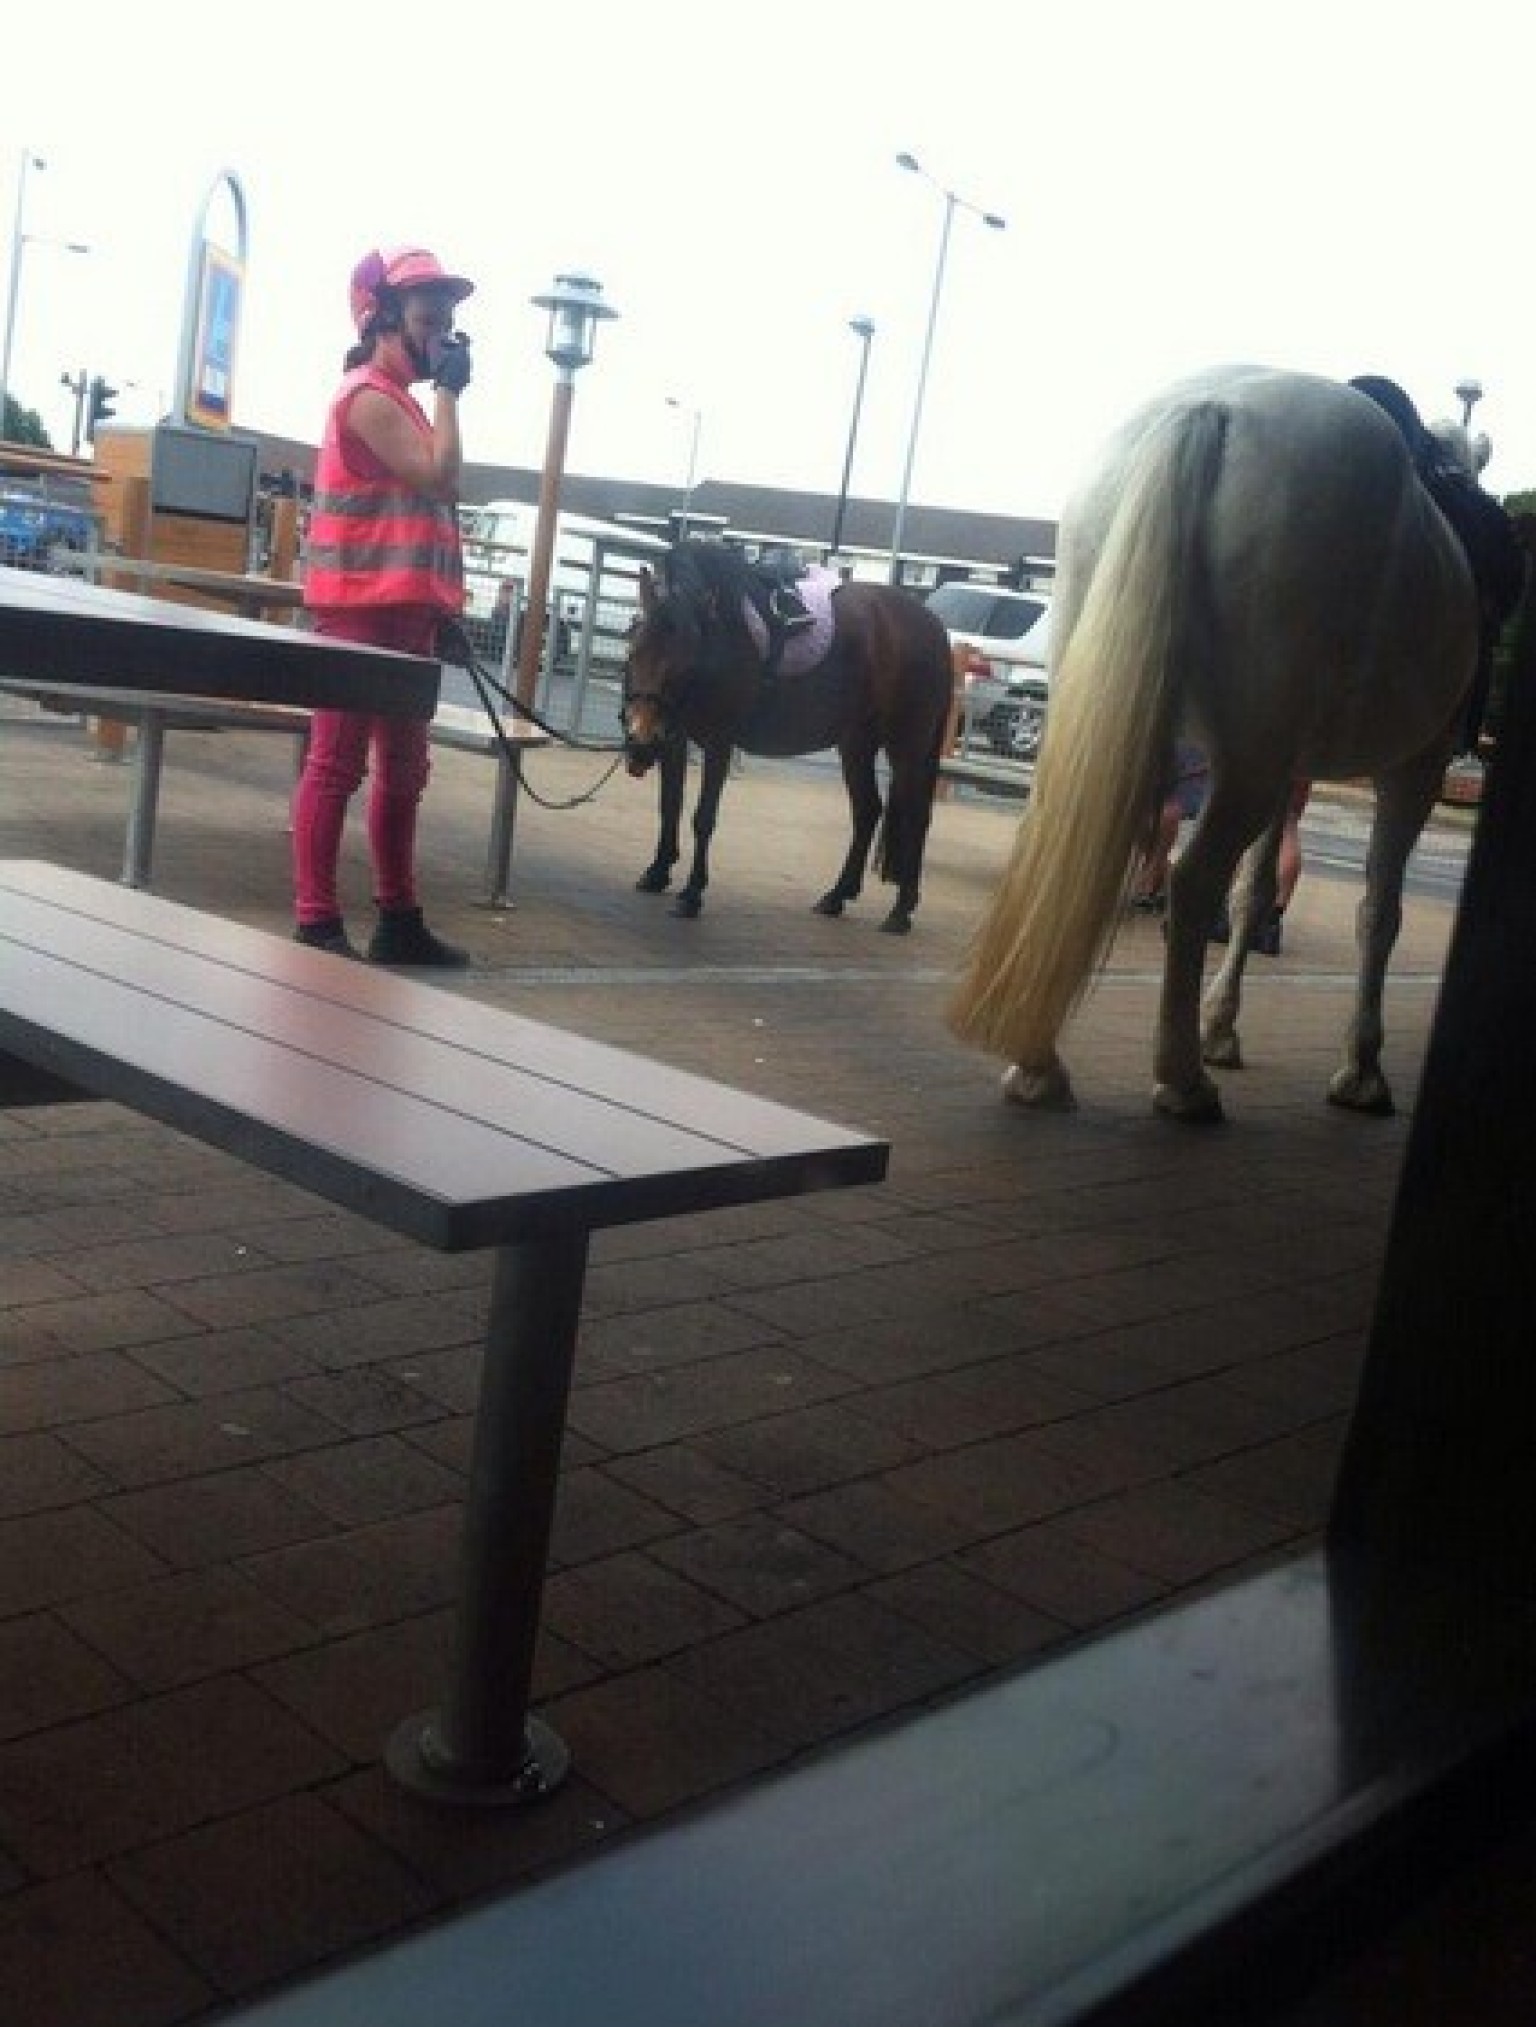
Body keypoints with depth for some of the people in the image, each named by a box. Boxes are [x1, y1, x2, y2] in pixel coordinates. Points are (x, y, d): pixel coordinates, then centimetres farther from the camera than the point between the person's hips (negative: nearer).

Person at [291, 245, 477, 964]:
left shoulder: (397, 399, 21)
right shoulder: (370, 397, -10)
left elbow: (432, 487, 22)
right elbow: (440, 477, -17)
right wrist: (448, 391, -9)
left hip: (401, 610, 10)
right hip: (362, 610, -10)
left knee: (403, 768, 12)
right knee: (337, 763, -8)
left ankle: (398, 920, 19)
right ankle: (317, 924, -5)